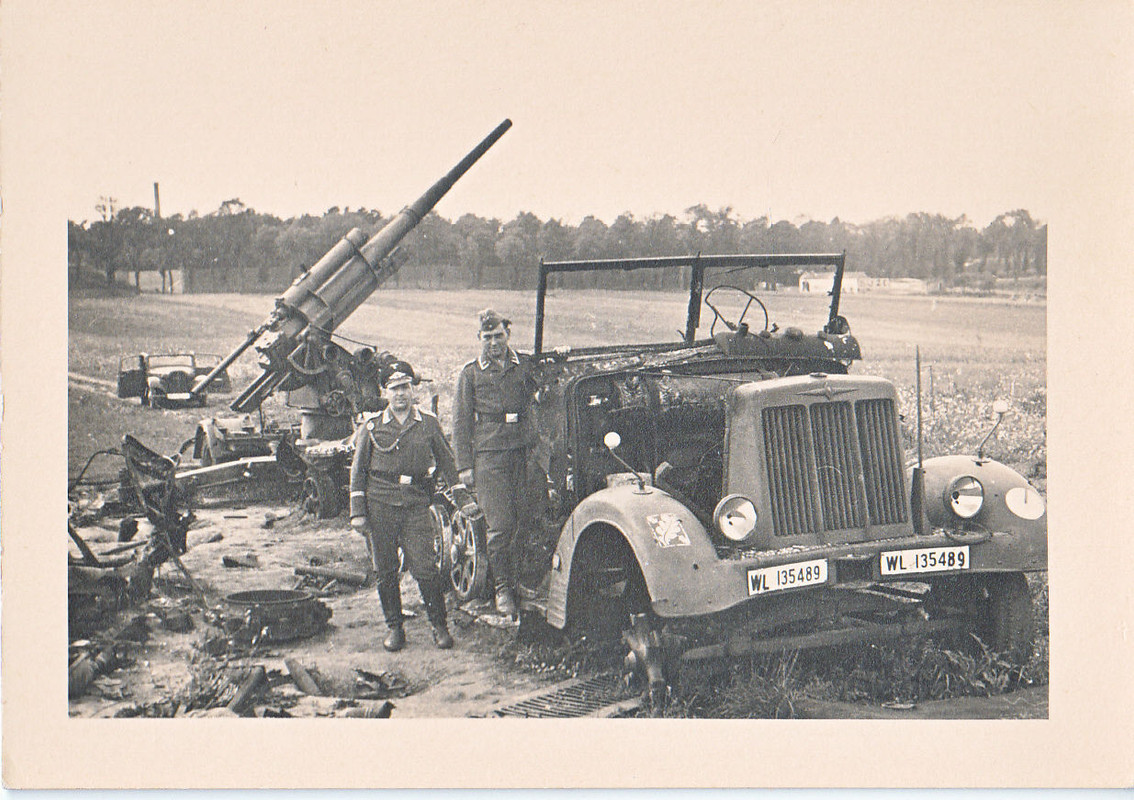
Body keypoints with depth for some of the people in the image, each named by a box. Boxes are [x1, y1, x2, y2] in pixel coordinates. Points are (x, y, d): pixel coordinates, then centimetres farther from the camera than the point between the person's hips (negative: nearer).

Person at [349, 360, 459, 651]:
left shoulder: (428, 423, 6)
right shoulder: (372, 425, 5)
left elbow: (446, 463, 14)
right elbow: (358, 469, 8)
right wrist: (357, 512, 3)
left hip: (416, 503, -1)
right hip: (380, 504, 1)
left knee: (424, 569, -6)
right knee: (385, 571, 5)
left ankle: (439, 625, 10)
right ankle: (394, 627, 20)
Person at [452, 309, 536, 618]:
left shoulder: (524, 366, 12)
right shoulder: (470, 373, 7)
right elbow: (461, 421, 6)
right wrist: (464, 465, 0)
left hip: (523, 452, 2)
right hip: (488, 455, -2)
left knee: (524, 520, -2)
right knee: (499, 524, -7)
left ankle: (521, 582, 11)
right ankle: (502, 588, 3)